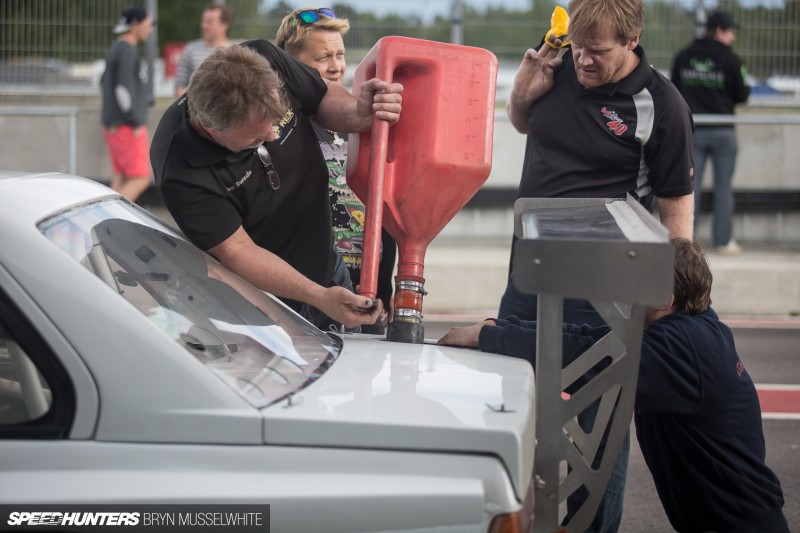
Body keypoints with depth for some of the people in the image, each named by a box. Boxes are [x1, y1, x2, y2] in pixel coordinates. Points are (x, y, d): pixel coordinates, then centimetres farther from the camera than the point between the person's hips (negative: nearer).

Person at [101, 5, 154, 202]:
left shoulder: (117, 49, 14)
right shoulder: (127, 51, -16)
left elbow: (106, 81, 26)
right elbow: (123, 88, -23)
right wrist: (137, 122, -19)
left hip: (115, 125, 10)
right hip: (127, 127, -10)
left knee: (122, 179, 10)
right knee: (141, 178, -9)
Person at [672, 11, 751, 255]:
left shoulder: (683, 57, 3)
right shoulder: (730, 59, -8)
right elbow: (742, 95, -4)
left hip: (692, 131, 3)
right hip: (722, 132, -3)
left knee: (690, 184, 5)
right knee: (723, 186, 5)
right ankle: (724, 240, 6)